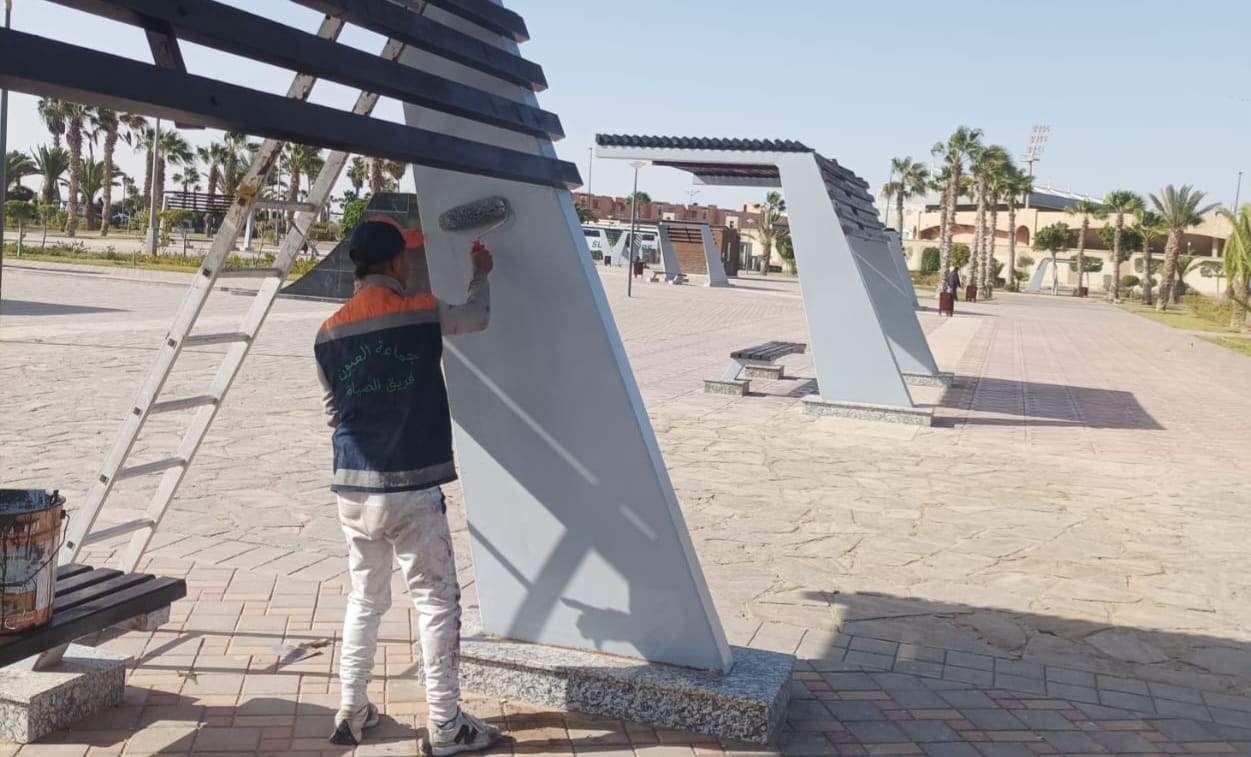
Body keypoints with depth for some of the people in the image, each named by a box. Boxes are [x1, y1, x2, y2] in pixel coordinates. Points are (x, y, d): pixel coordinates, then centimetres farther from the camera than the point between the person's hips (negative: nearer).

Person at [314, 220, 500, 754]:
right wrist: (480, 273, 31)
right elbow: (478, 316, 13)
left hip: (353, 490, 5)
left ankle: (350, 712, 25)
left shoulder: (329, 335, 5)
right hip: (413, 489, -5)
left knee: (365, 599, 19)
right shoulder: (421, 315, -7)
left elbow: (334, 409, 13)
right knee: (437, 601, 5)